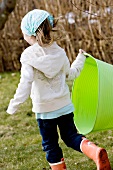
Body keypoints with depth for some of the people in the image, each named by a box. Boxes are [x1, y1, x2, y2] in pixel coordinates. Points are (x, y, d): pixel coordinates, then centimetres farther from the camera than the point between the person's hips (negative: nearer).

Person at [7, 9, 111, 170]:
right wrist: (80, 59, 28)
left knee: (50, 144, 11)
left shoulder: (29, 55, -16)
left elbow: (26, 83, -20)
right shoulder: (59, 52, -2)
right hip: (65, 104, 4)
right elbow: (70, 75, 11)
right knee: (70, 135, 16)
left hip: (44, 109, -4)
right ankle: (96, 152, -8)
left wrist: (14, 104, -13)